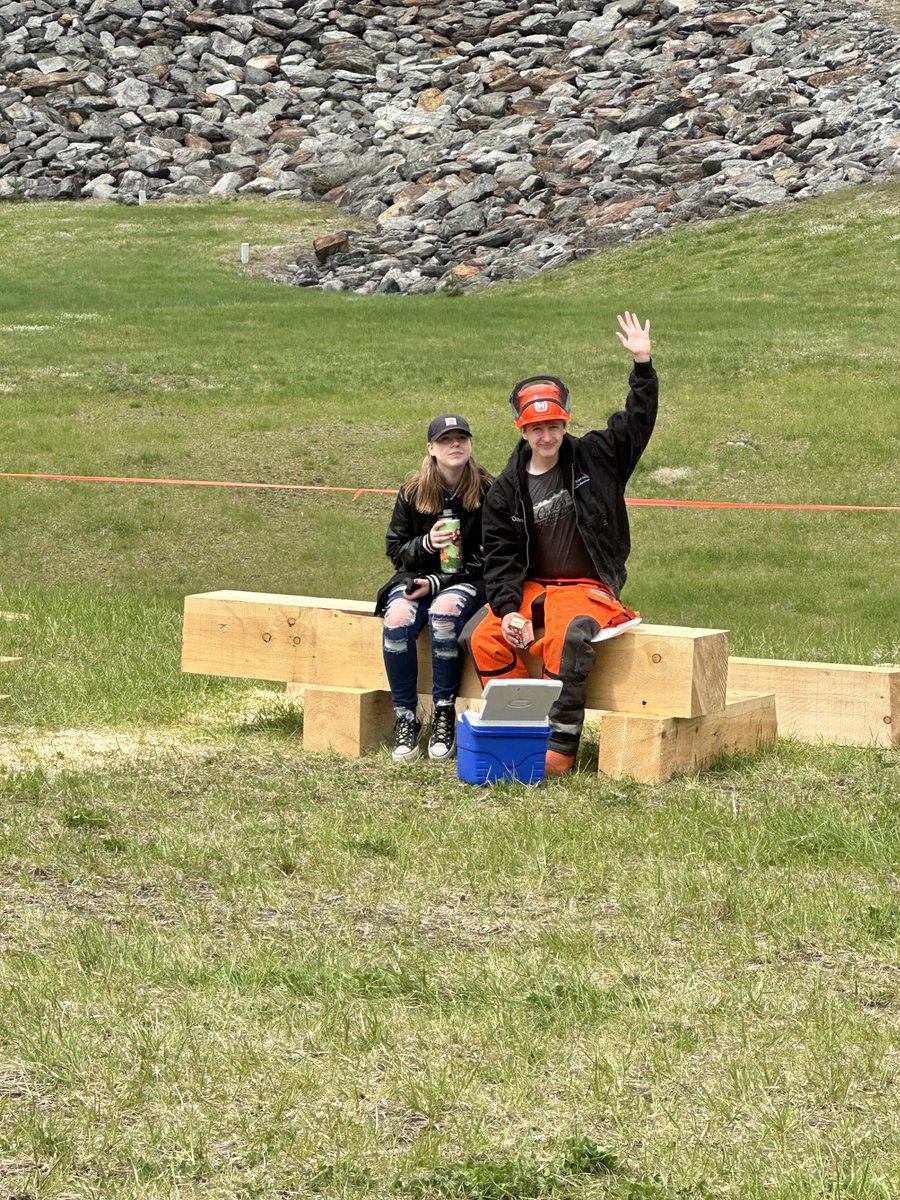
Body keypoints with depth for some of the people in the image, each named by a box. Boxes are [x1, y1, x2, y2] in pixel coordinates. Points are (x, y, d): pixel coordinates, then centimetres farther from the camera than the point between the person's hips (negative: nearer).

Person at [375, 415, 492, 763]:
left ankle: (444, 715, -26)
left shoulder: (487, 492, -4)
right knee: (398, 617, -32)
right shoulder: (412, 493, 4)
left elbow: (490, 559, -5)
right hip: (416, 577, 2)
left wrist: (437, 582, -14)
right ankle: (405, 719, -22)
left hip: (468, 582, -2)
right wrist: (426, 543, -15)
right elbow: (395, 551, 8)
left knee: (444, 609, -37)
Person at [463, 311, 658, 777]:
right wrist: (508, 609, -12)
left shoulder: (595, 457, 2)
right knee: (482, 636, -23)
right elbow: (500, 555, 3)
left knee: (567, 638, -36)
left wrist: (643, 365, -19)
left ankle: (561, 745, -33)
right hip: (530, 586, 4)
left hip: (587, 586, -4)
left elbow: (636, 423, -5)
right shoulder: (506, 489, 5)